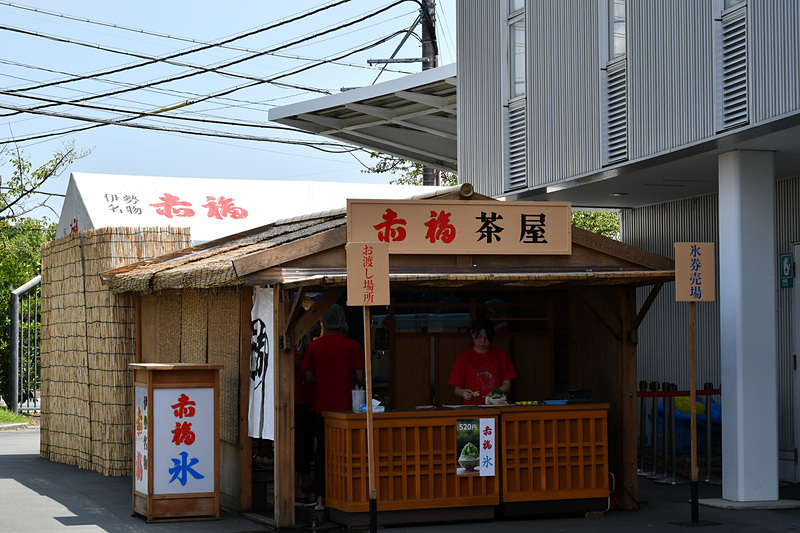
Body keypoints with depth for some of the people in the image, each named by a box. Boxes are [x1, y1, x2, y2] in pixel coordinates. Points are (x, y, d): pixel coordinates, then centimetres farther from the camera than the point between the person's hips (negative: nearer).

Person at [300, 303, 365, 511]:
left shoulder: (314, 346, -1)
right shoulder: (352, 346, -4)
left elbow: (309, 376, 1)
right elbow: (360, 377, -5)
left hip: (322, 406, 1)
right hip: (344, 406, -1)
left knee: (322, 450, 7)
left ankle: (321, 498, 5)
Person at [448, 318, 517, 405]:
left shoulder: (500, 355, 13)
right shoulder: (464, 358, 8)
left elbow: (507, 384, 10)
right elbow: (457, 390, 7)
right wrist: (463, 392, -17)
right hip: (472, 407, -1)